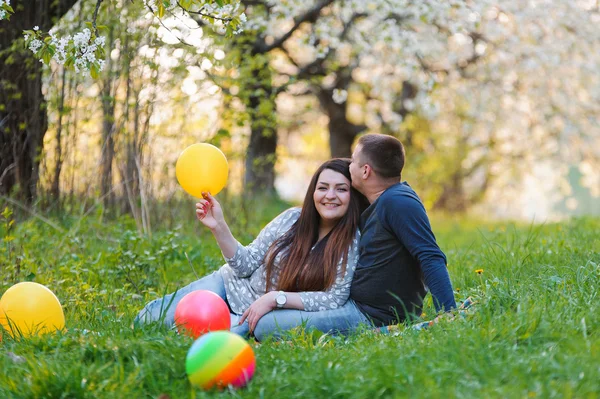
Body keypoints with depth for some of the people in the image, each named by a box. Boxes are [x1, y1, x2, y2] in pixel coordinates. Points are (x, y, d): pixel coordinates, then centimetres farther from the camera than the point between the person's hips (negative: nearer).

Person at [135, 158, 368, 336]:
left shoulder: (353, 242, -18)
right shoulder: (292, 219, -9)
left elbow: (334, 299, -21)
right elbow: (246, 264, -4)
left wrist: (276, 298, -27)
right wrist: (219, 228, -18)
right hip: (231, 284, 2)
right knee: (152, 318, -10)